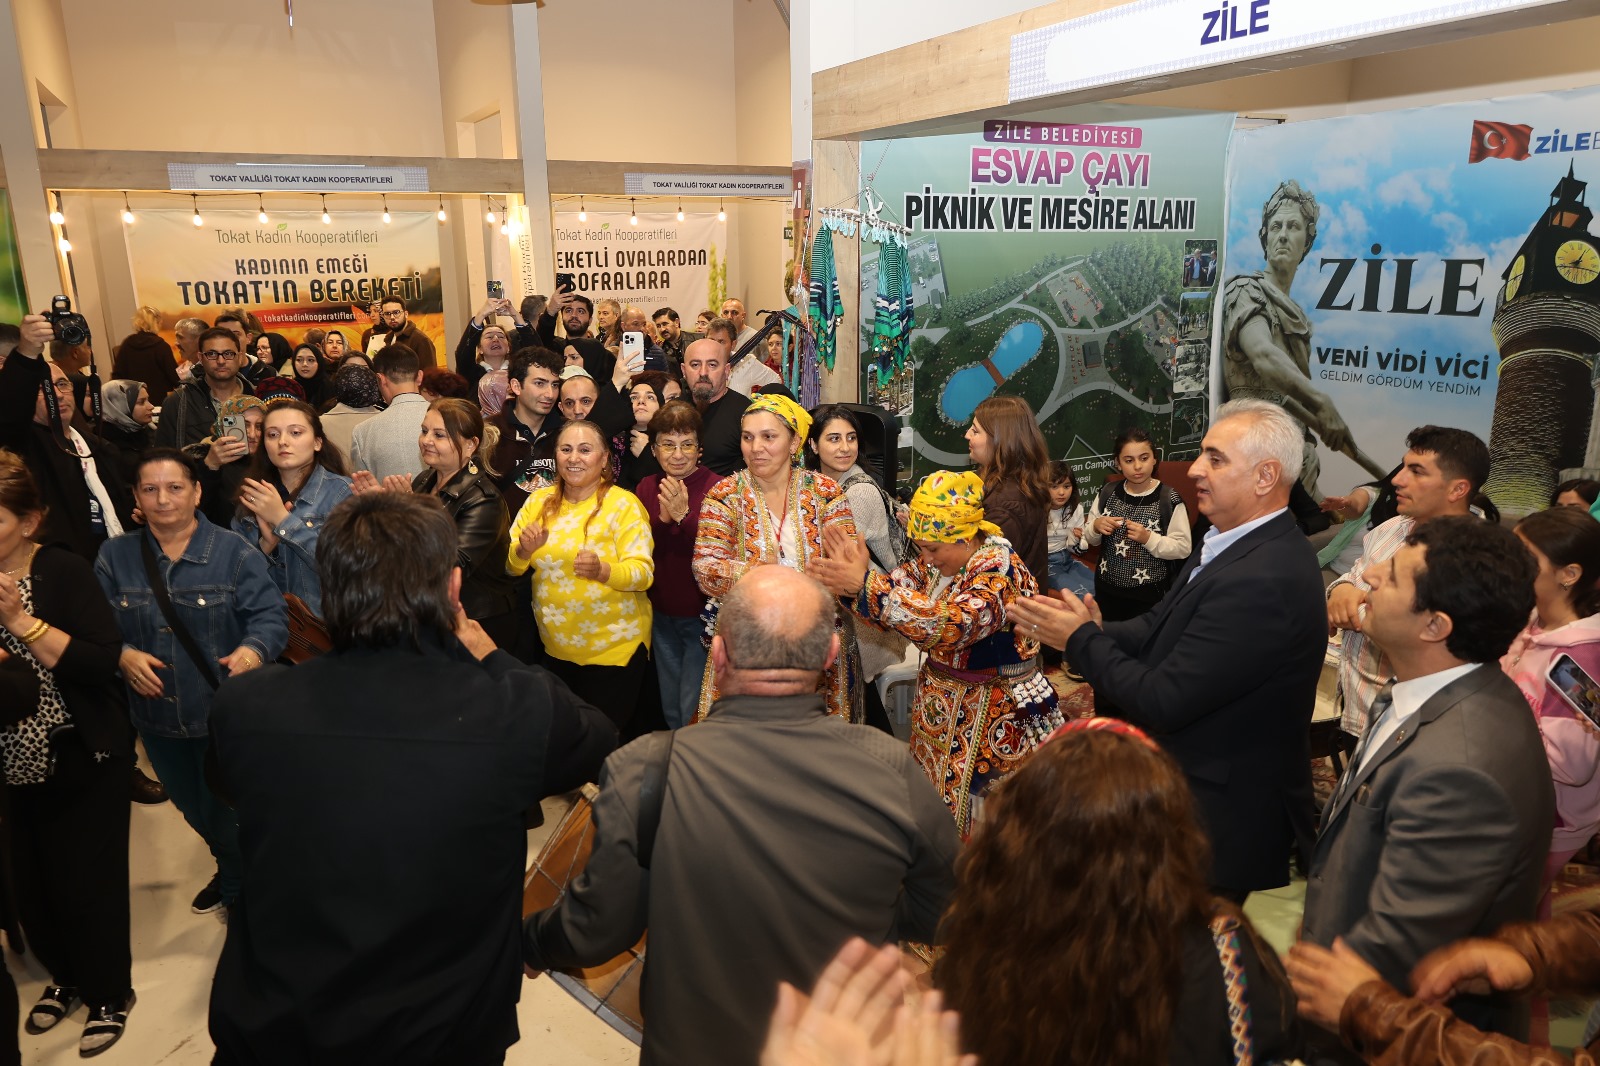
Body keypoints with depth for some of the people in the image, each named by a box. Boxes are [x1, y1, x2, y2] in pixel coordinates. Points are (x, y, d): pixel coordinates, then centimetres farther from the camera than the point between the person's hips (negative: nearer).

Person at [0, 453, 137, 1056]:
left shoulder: (64, 572, -13)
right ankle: (65, 976, 40)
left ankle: (110, 993, 27)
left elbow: (105, 662, -21)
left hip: (81, 762, -4)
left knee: (87, 882, 5)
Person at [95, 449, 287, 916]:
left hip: (225, 713, -4)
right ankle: (233, 870, 52)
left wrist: (253, 650, -36)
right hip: (157, 715, 5)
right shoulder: (116, 556, 0)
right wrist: (123, 654, -19)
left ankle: (240, 887, 38)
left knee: (227, 811, 10)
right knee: (192, 808, 24)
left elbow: (270, 616, -16)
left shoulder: (235, 552, -11)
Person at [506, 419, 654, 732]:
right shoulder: (538, 502, 5)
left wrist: (602, 570, -36)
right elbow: (510, 568, 4)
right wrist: (523, 550, -18)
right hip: (555, 647, 4)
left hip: (613, 646, -4)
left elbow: (643, 572, -18)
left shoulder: (624, 504, -9)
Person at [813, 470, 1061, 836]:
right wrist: (850, 581, -26)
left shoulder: (1001, 570, -23)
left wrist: (865, 584, -42)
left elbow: (950, 624, -38)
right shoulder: (934, 563, 2)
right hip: (939, 708, 7)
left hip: (992, 719, -7)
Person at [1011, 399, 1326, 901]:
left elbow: (1162, 703, -27)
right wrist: (1097, 631, -12)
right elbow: (1162, 627, 6)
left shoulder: (1261, 581, -29)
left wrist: (1080, 639, -14)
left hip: (1223, 818, -9)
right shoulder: (1235, 543, 2)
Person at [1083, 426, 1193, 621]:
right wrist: (1096, 526, -12)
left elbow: (1183, 548, -13)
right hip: (1107, 588, 4)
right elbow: (1090, 538, 8)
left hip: (1149, 593, -4)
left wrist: (1148, 538, -24)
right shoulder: (1108, 492, -1)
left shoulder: (1169, 498, -14)